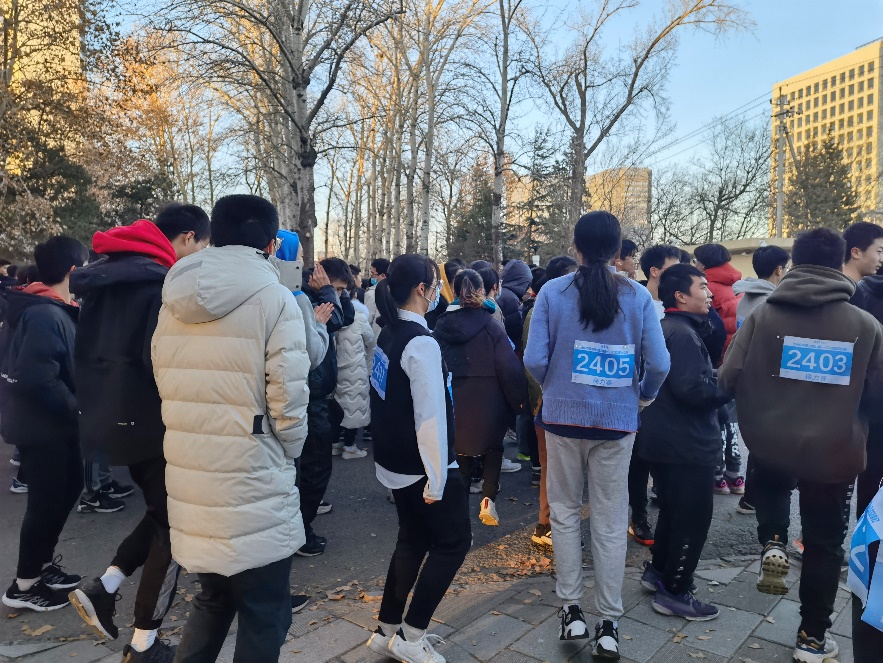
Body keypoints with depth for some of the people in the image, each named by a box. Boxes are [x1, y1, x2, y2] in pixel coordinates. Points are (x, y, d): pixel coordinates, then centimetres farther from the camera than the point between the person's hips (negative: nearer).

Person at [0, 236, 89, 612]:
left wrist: (71, 408, 9)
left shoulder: (38, 308, 9)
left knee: (69, 486, 19)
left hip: (49, 421, 10)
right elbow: (37, 379, -30)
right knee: (47, 500, 3)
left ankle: (42, 561, 34)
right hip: (42, 425, -10)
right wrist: (74, 409, -18)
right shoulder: (46, 315, -23)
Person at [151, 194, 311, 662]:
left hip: (189, 478, 6)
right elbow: (288, 396, -16)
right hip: (252, 483, -6)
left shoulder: (174, 298, 5)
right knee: (263, 614, 12)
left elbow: (167, 384, 8)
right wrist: (289, 451, 1)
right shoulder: (271, 296, -13)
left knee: (212, 598, 26)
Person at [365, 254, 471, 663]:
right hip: (420, 465, -9)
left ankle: (387, 630, 28)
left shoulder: (389, 333, 7)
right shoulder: (421, 343, -22)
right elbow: (430, 416, -24)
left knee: (413, 539, 19)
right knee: (454, 540, 6)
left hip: (395, 461, 9)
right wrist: (435, 481, -19)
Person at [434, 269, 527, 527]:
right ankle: (488, 500, 5)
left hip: (454, 405, 2)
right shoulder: (491, 327, -12)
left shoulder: (442, 326, -1)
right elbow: (510, 368, -13)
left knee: (462, 455, 18)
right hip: (488, 405, -2)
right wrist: (519, 400, -2)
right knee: (493, 450, 20)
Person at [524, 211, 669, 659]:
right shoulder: (637, 295, -4)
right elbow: (658, 363, -7)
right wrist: (645, 396, 13)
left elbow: (534, 359, -10)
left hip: (563, 416, 0)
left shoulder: (553, 292, -7)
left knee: (565, 513, 15)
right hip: (617, 420, 1)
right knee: (611, 522, 11)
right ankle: (608, 624, 20)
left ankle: (571, 611, 23)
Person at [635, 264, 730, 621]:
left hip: (666, 438, 11)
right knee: (694, 515, 1)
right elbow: (691, 389, -28)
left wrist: (719, 377, 5)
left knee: (673, 508, 22)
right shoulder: (682, 334, -20)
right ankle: (674, 592, 12)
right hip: (687, 442, -11)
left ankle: (657, 570, 35)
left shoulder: (667, 328, 13)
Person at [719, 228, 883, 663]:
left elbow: (728, 379, -12)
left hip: (769, 444, 0)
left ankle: (772, 543, 12)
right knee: (824, 545, 17)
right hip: (834, 453, 0)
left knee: (769, 485, 36)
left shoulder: (764, 314, -10)